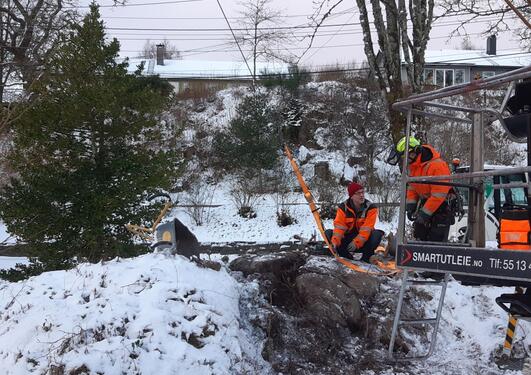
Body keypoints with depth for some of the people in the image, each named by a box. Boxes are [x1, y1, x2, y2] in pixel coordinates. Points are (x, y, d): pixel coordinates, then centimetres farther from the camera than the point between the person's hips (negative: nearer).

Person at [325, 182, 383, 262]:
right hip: (348, 239, 2)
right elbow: (339, 226, -15)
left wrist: (356, 243, -34)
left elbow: (366, 229, -20)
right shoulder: (343, 207, -4)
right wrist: (335, 240, -34)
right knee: (329, 233, -17)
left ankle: (366, 257, -12)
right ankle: (347, 257, -17)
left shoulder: (371, 208, -11)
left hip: (363, 243, -2)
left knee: (377, 234, -31)